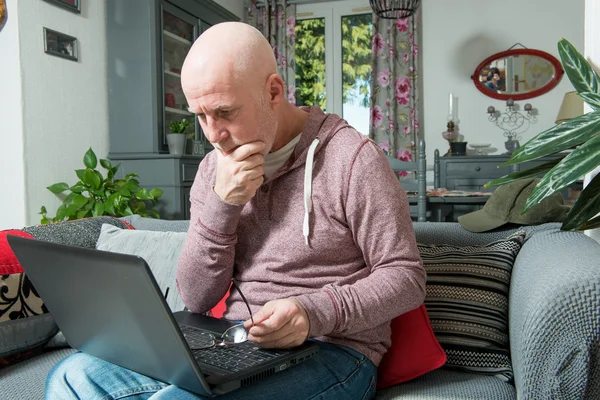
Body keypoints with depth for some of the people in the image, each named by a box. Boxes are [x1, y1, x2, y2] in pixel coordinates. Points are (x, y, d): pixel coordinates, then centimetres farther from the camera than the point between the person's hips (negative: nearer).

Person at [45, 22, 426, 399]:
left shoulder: (351, 157, -10)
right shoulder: (215, 167, 7)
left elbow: (406, 277, -8)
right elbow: (197, 299, 2)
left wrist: (313, 312, -24)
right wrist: (222, 205, -13)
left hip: (332, 351, -5)